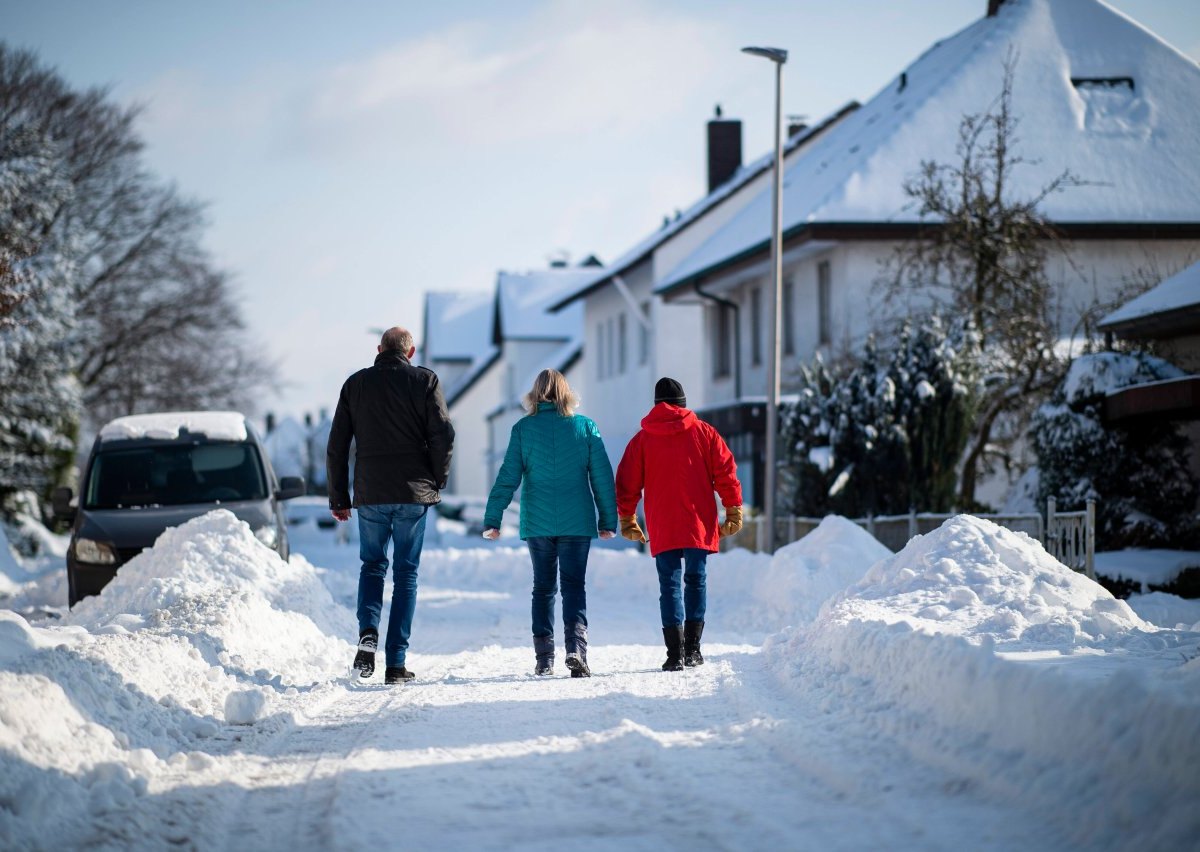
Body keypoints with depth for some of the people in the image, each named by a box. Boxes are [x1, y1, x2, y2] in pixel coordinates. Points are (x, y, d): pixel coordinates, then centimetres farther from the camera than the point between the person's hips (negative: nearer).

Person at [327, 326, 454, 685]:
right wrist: (437, 481, 7)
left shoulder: (355, 384, 7)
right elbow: (443, 436, -8)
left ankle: (367, 634, -7)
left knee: (372, 566, 18)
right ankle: (396, 664, 2)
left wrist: (338, 498, 12)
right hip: (414, 494, -1)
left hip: (370, 494, 1)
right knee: (406, 574, 6)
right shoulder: (424, 380, 1)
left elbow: (336, 446, 6)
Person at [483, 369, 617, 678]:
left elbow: (508, 476, -3)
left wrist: (492, 518, 0)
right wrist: (608, 520, 8)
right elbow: (602, 476, 2)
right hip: (577, 521, 0)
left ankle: (544, 658, 9)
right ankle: (576, 648, -18)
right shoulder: (586, 426, 1)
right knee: (574, 585, 3)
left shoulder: (523, 428, -1)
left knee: (543, 587, 12)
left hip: (537, 522, 0)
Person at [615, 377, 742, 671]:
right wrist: (734, 511, 7)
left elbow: (627, 484, 5)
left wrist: (627, 521, 14)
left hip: (662, 528, 0)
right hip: (699, 524, 1)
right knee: (696, 580, 12)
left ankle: (675, 654, -8)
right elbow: (726, 473, 1)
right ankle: (692, 650, 12)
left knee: (669, 585, 0)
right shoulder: (704, 432, 4)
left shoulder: (642, 439, 4)